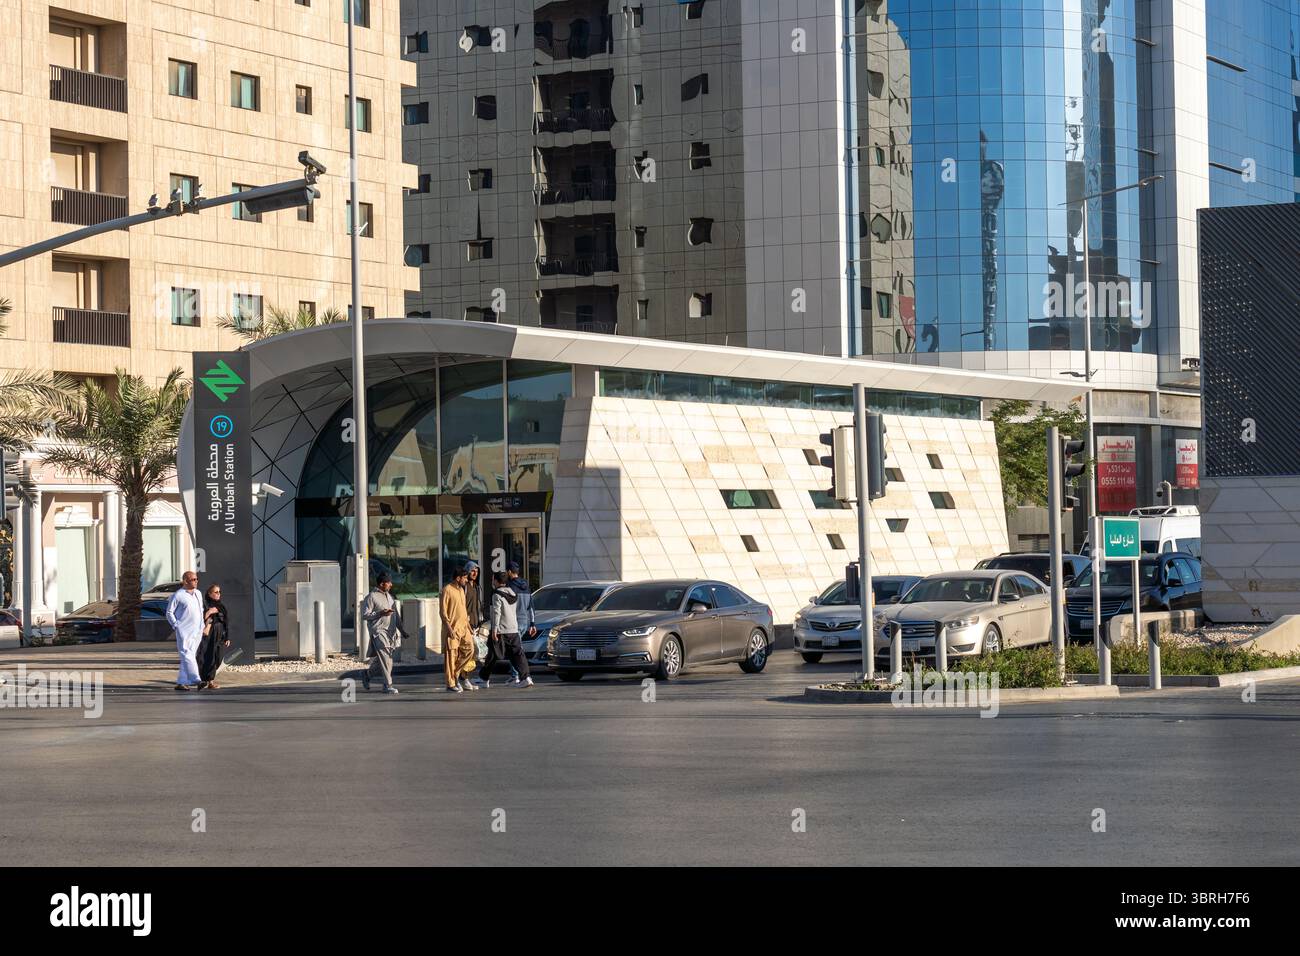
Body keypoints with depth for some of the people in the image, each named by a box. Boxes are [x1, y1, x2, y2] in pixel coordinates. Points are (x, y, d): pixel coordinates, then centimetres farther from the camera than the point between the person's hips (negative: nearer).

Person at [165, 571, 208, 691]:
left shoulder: (198, 594, 16)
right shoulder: (178, 595, -6)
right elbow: (169, 612, -2)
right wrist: (176, 626, -8)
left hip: (197, 631, 7)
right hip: (184, 631, -7)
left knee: (189, 656, 7)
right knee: (187, 654, -14)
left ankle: (181, 682, 11)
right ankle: (195, 680, -24)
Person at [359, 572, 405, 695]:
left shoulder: (389, 596, 15)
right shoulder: (371, 597, -9)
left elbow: (396, 613, 21)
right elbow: (365, 615, -12)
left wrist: (400, 629, 17)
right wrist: (380, 613, -21)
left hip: (390, 630, 8)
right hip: (378, 631, -8)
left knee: (383, 657, 13)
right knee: (385, 658, -10)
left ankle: (366, 672, 33)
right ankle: (388, 686, -6)